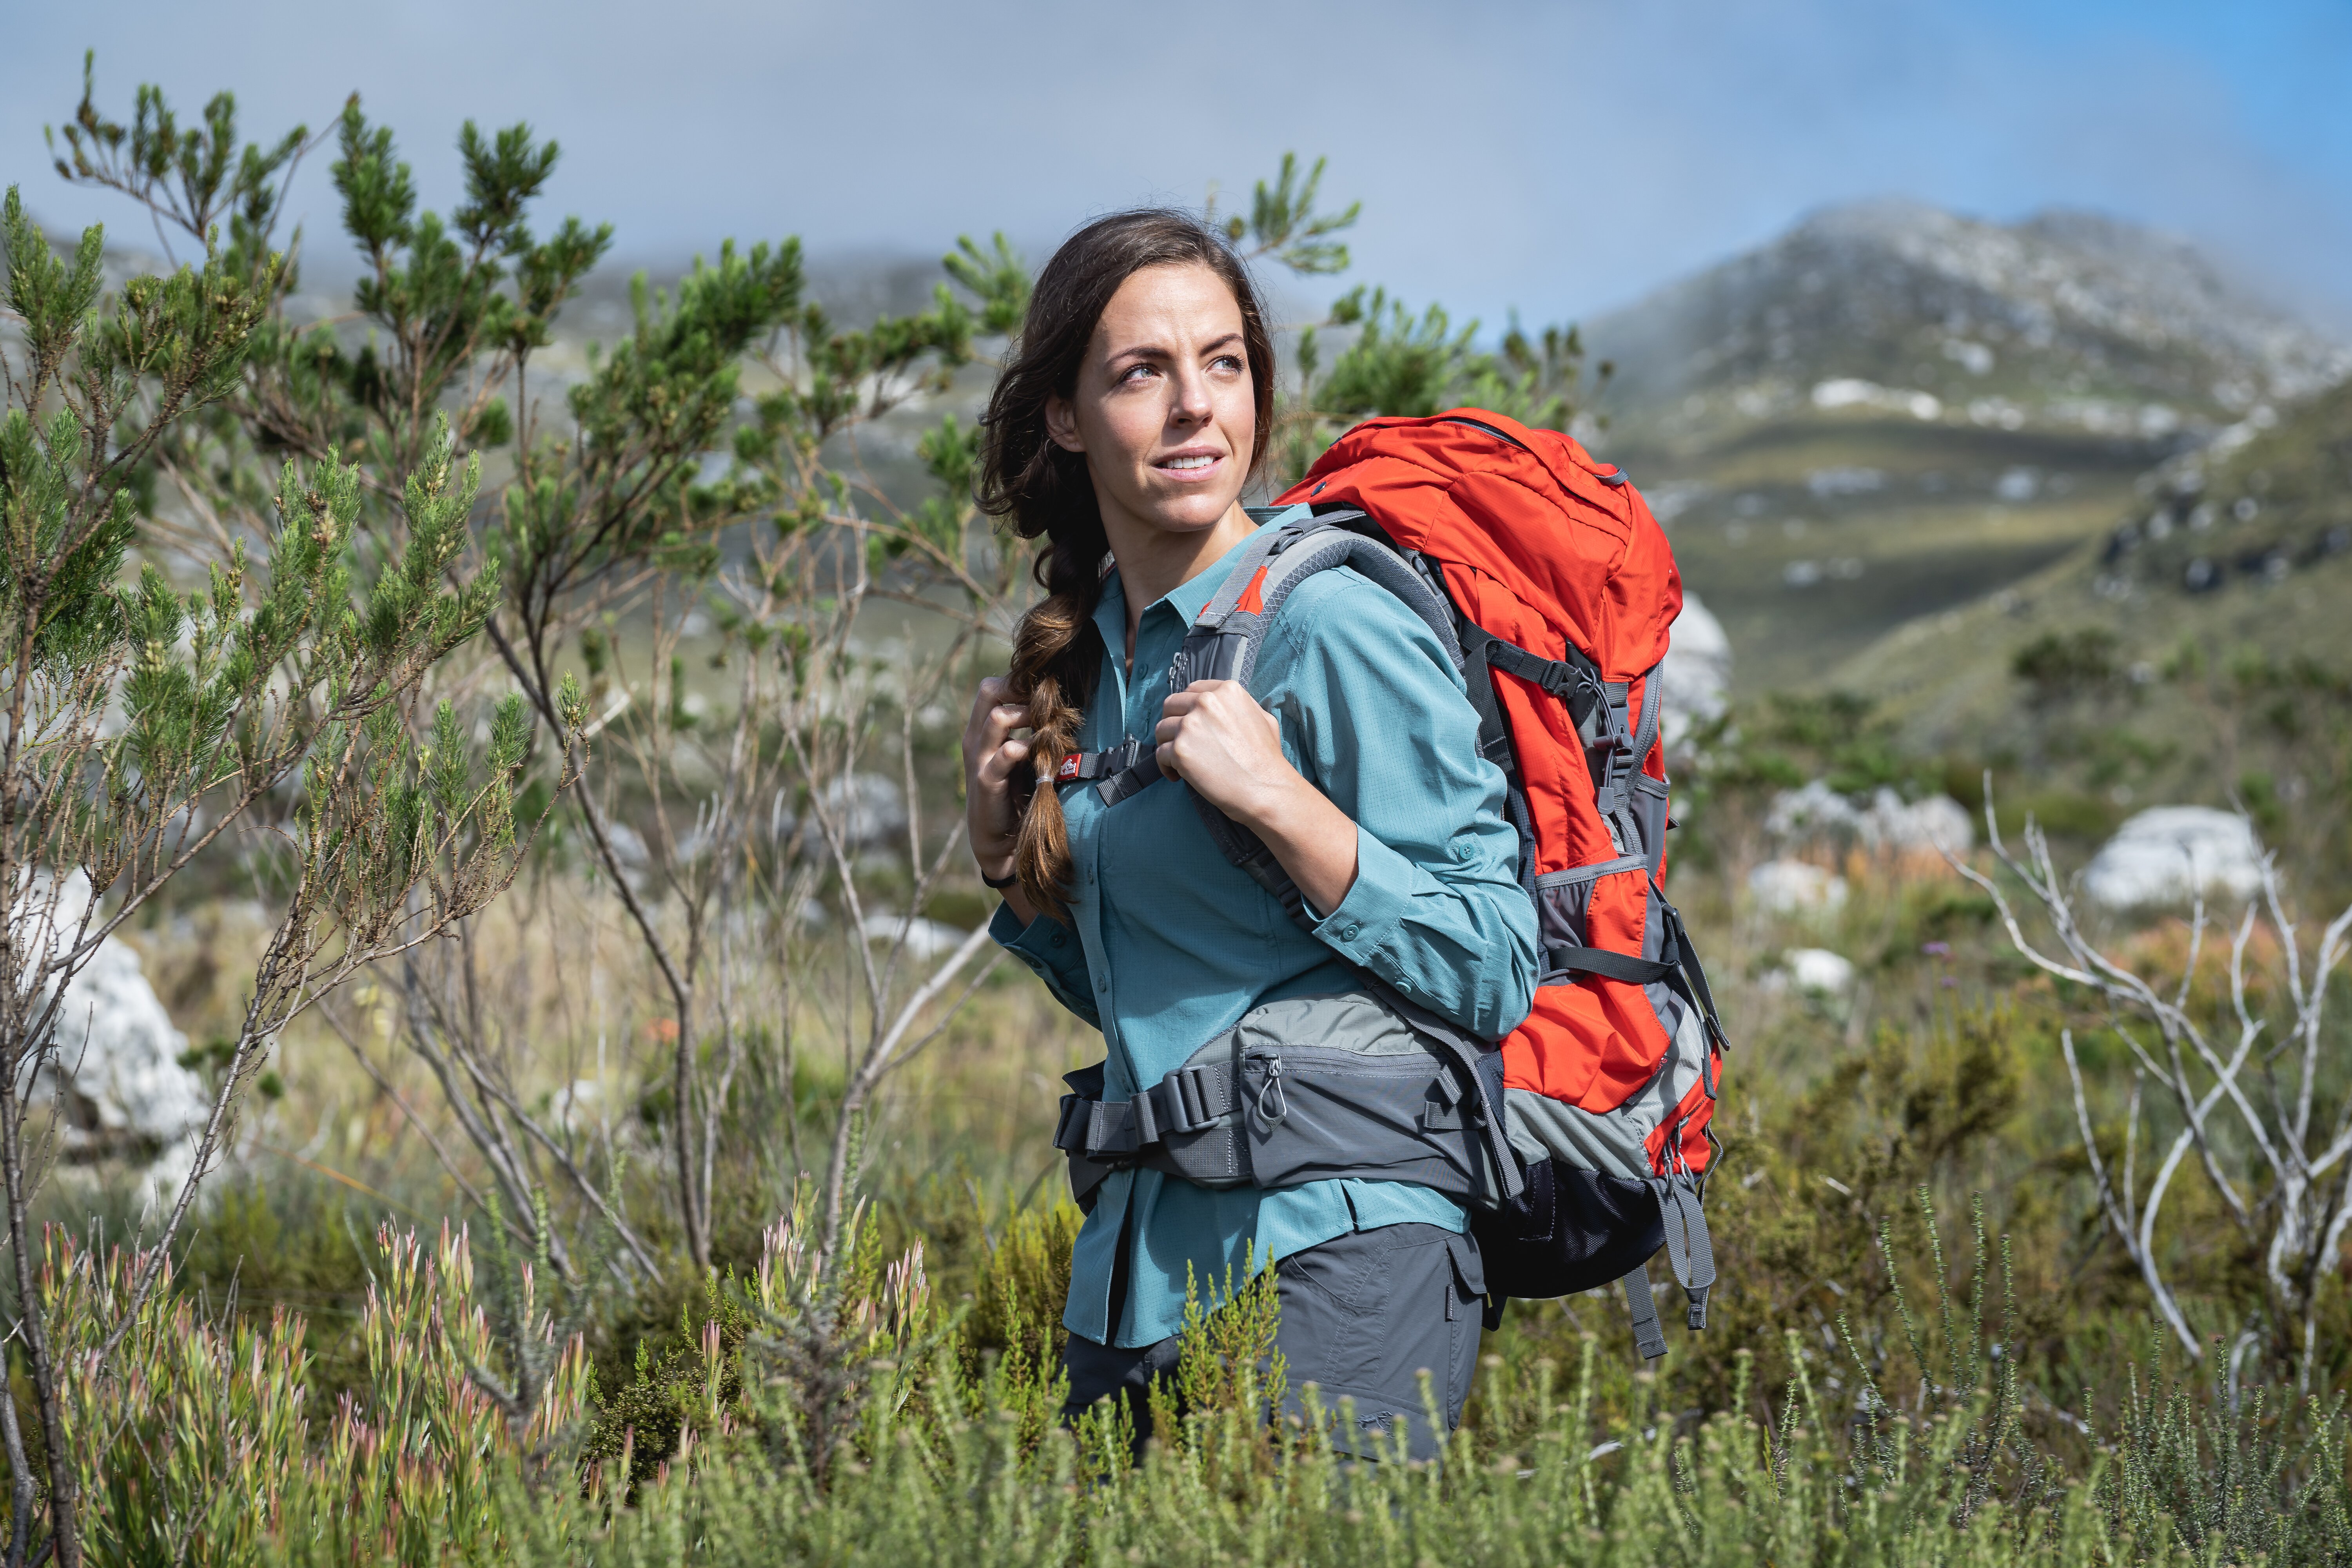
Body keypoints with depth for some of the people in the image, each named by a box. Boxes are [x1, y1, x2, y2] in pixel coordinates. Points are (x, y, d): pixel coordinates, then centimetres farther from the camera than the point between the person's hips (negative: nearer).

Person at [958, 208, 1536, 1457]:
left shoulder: (1335, 627, -11)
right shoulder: (1083, 656, 11)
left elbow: (1495, 974, -14)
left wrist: (1274, 797, -21)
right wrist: (1005, 846, 5)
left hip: (1337, 1253, -7)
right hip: (1137, 1262, 7)